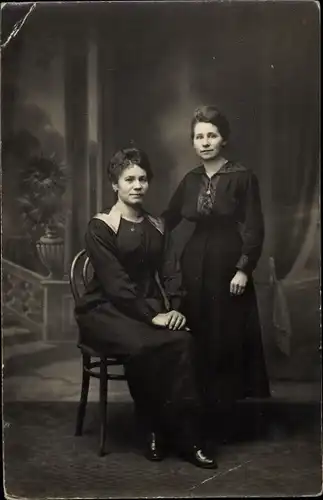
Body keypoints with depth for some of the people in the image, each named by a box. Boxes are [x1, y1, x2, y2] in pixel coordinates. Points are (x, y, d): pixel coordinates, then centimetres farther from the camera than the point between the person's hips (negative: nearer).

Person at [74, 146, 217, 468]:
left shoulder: (156, 227, 13)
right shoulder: (100, 227, -6)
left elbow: (170, 272, 6)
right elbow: (115, 283, -15)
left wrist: (174, 308, -13)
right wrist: (152, 315, -21)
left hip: (148, 308, 5)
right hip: (104, 311, -4)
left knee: (182, 340, -27)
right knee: (142, 348, -34)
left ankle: (186, 437, -20)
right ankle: (154, 429, -11)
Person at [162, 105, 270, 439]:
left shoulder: (242, 177, -6)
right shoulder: (190, 180, 9)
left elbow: (254, 229, -9)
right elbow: (168, 219, 17)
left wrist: (244, 269, -15)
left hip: (228, 264, -4)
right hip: (196, 264, 5)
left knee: (227, 338, 2)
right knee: (197, 337, 7)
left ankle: (223, 408, 15)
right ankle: (201, 406, 20)